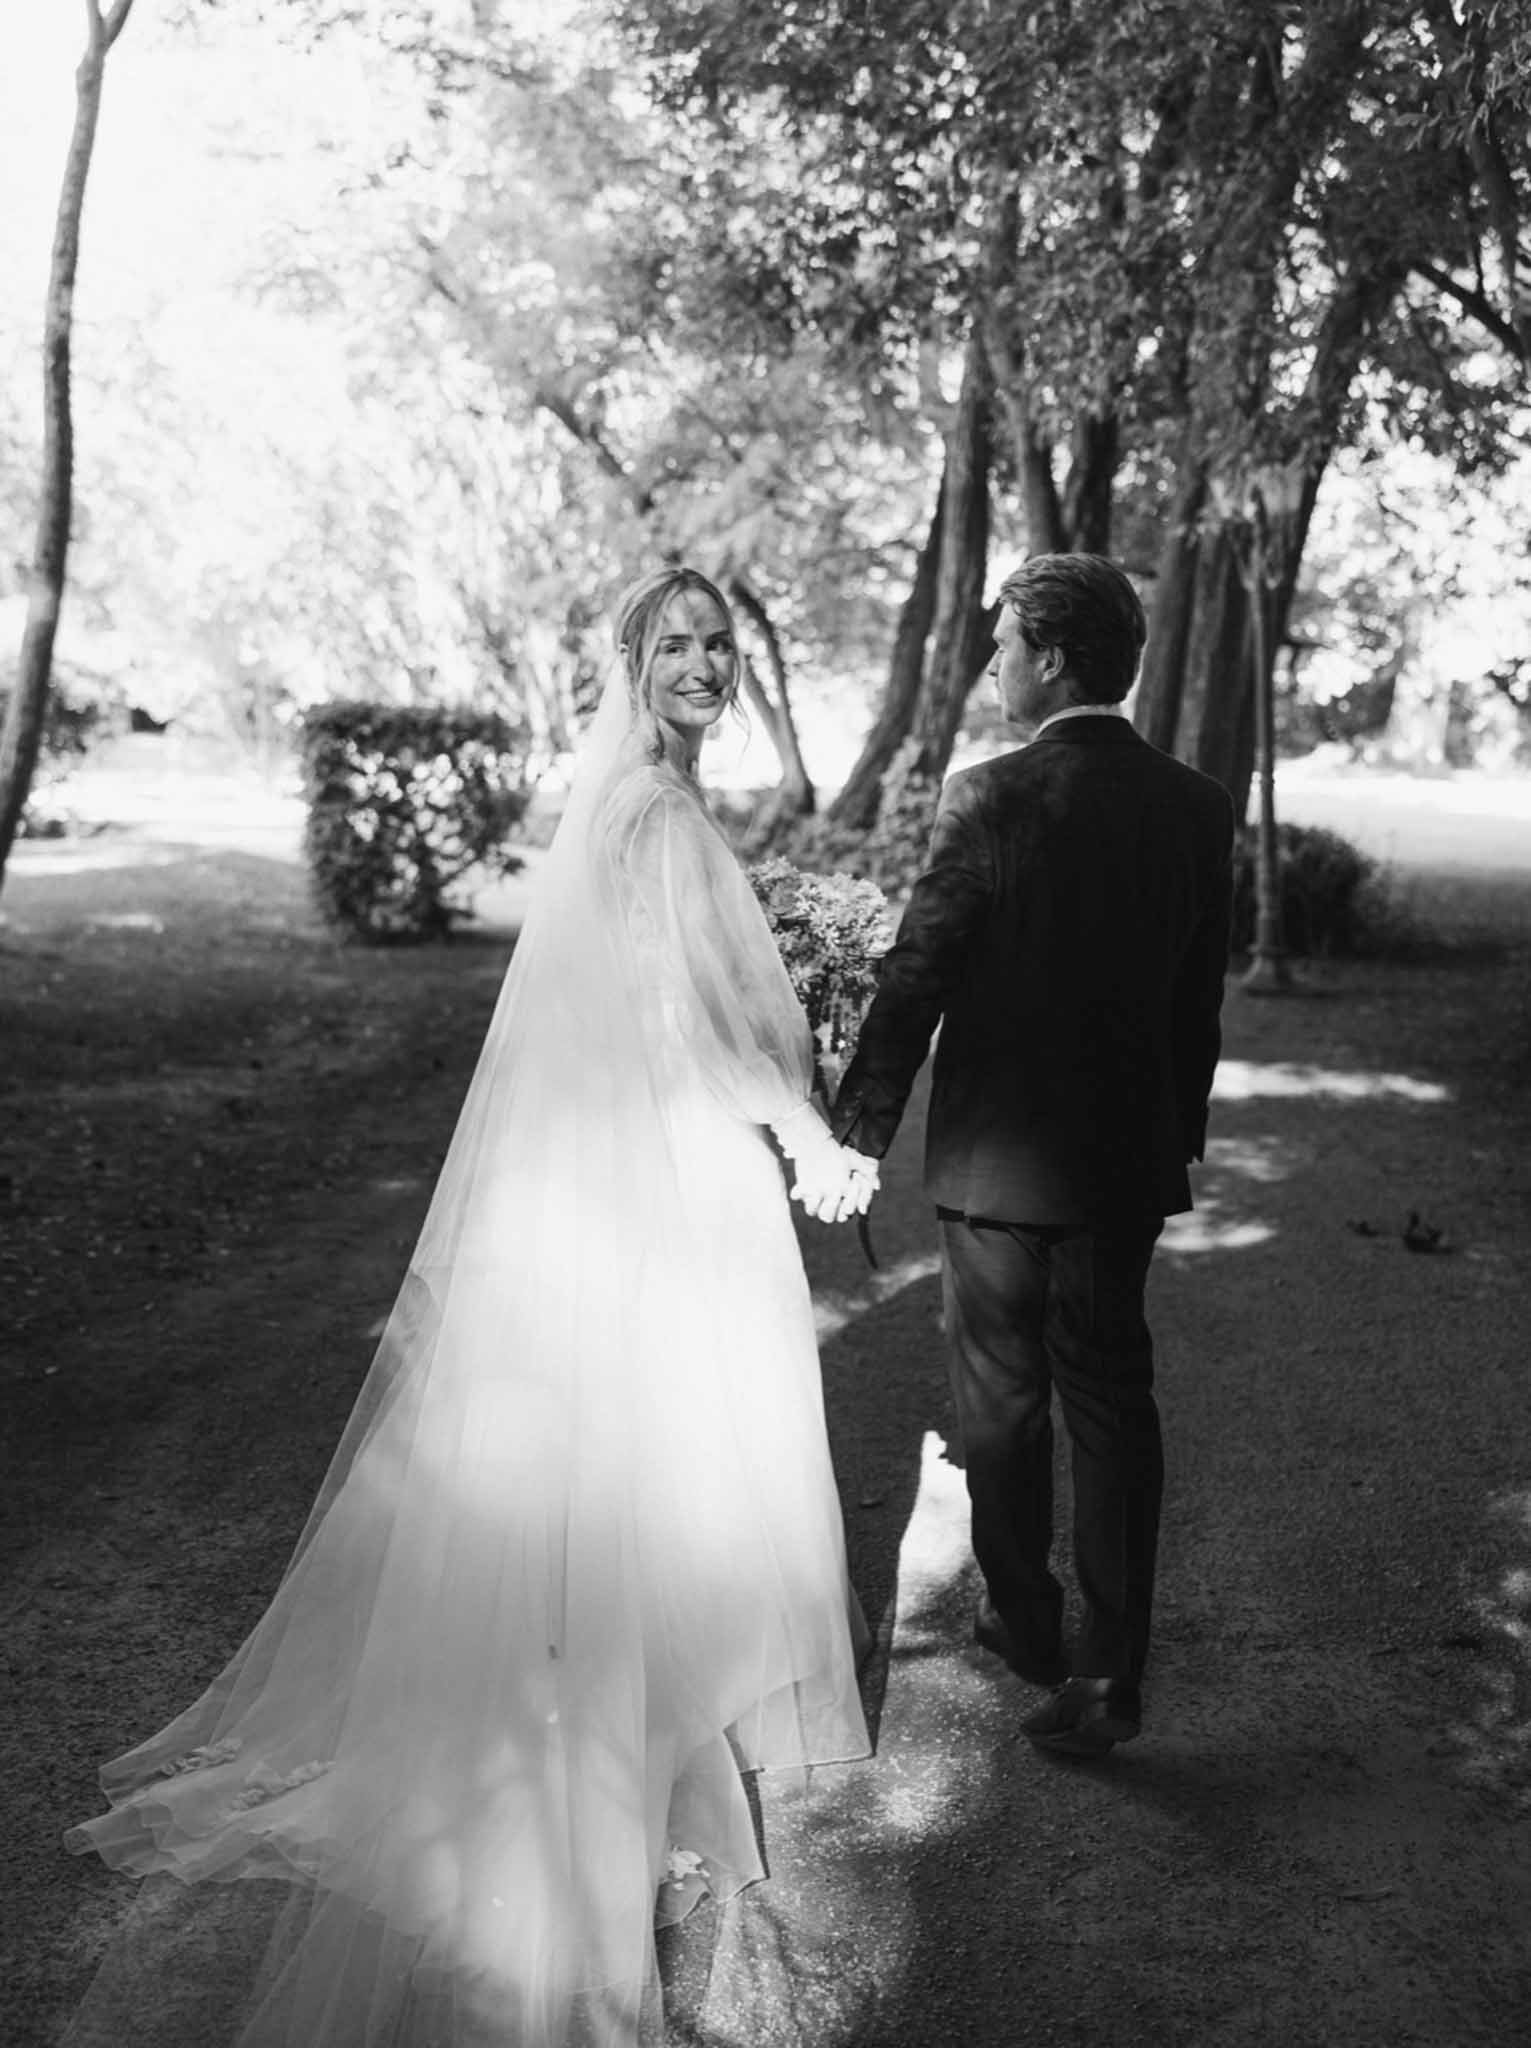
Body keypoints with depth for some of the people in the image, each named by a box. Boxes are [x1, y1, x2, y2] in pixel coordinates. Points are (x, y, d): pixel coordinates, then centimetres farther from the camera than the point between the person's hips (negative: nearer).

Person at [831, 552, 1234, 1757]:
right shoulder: (1197, 806, 0)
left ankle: (1025, 1621, 32)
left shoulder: (990, 799, -16)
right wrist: (1180, 1140, 17)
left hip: (997, 1156, -4)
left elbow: (916, 978, -13)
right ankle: (1111, 1670, 14)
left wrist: (857, 1135, -4)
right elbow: (1200, 1001, 6)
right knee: (1114, 1399, 12)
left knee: (1003, 1397, 14)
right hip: (1129, 1157, 4)